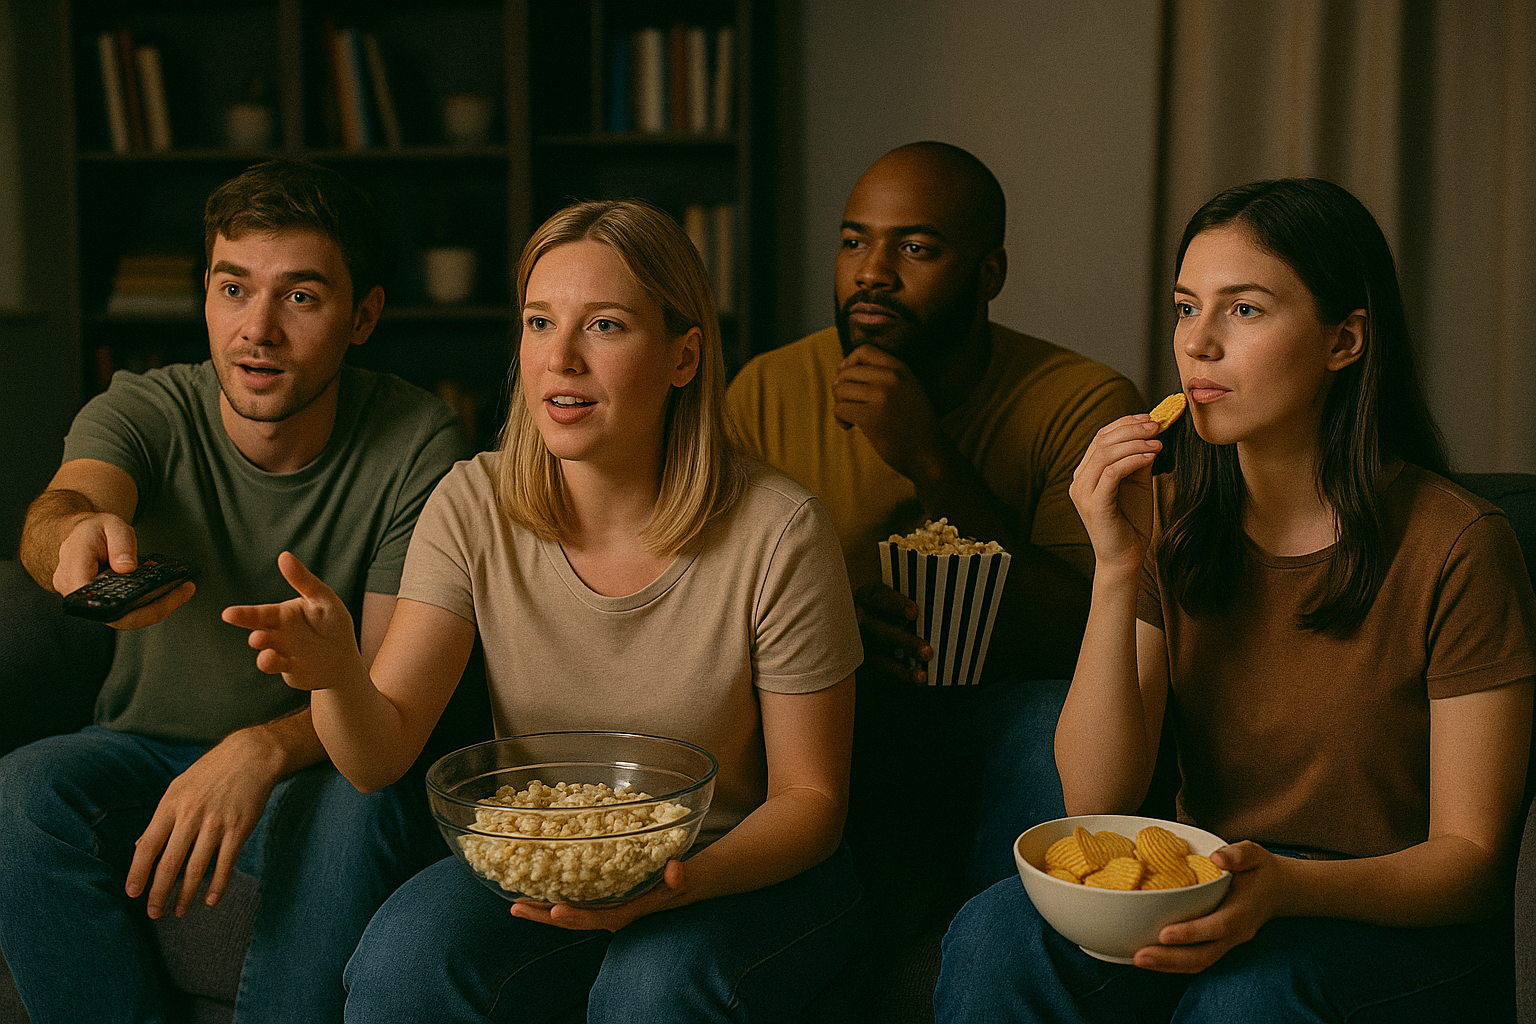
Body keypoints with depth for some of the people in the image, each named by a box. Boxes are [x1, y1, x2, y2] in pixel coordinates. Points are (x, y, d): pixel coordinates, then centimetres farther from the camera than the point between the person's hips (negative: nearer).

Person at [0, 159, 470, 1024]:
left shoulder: (418, 443, -15)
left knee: (359, 810, -34)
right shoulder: (143, 411, -10)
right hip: (145, 747, 2)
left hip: (315, 764, -1)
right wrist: (79, 534, -60)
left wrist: (264, 750, -37)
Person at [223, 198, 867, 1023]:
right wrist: (336, 673, -33)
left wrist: (691, 877, -29)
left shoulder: (777, 535, -17)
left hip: (744, 869, -2)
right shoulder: (474, 508, -8)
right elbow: (381, 756, -11)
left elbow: (810, 796, -9)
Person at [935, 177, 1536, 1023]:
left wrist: (1285, 887, -29)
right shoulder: (1170, 517, 0)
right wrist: (1117, 571, -18)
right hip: (1204, 888, 3)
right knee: (993, 935, -25)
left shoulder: (1455, 544, -13)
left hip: (1401, 924, -3)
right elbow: (1095, 801, -7)